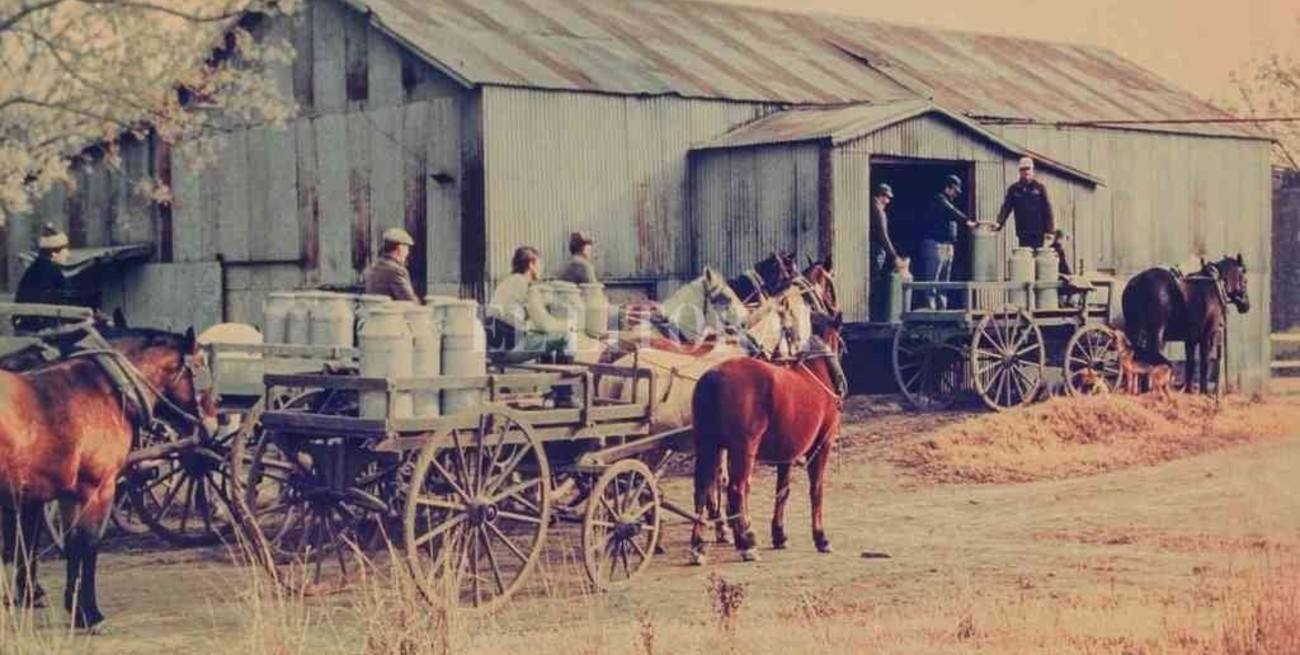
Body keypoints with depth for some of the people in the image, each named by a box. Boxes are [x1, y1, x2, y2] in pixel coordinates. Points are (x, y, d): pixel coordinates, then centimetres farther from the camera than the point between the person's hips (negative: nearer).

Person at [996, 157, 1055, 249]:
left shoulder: (1040, 188, 3)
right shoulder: (1013, 189, 8)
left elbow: (1047, 210, 1)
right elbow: (1006, 208, 3)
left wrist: (1049, 230, -5)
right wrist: (999, 223, -13)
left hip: (1038, 232, -2)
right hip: (1022, 234, 2)